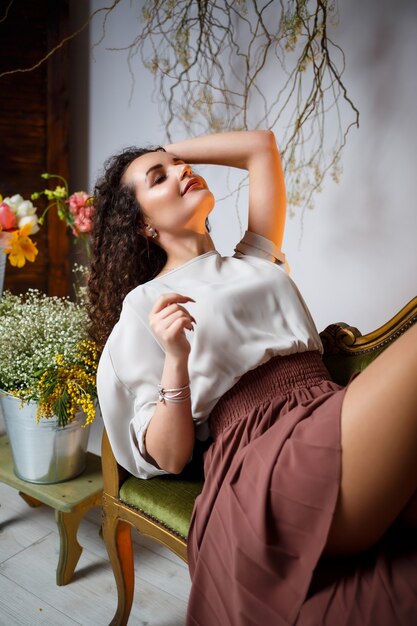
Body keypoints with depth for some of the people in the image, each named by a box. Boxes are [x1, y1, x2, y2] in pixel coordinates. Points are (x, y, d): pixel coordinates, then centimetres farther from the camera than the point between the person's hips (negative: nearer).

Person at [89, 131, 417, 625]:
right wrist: (175, 360, -15)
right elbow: (168, 458, 2)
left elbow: (261, 145, 32)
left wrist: (170, 150, 32)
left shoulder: (255, 261, 24)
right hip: (265, 463, -5)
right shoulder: (144, 303, 8)